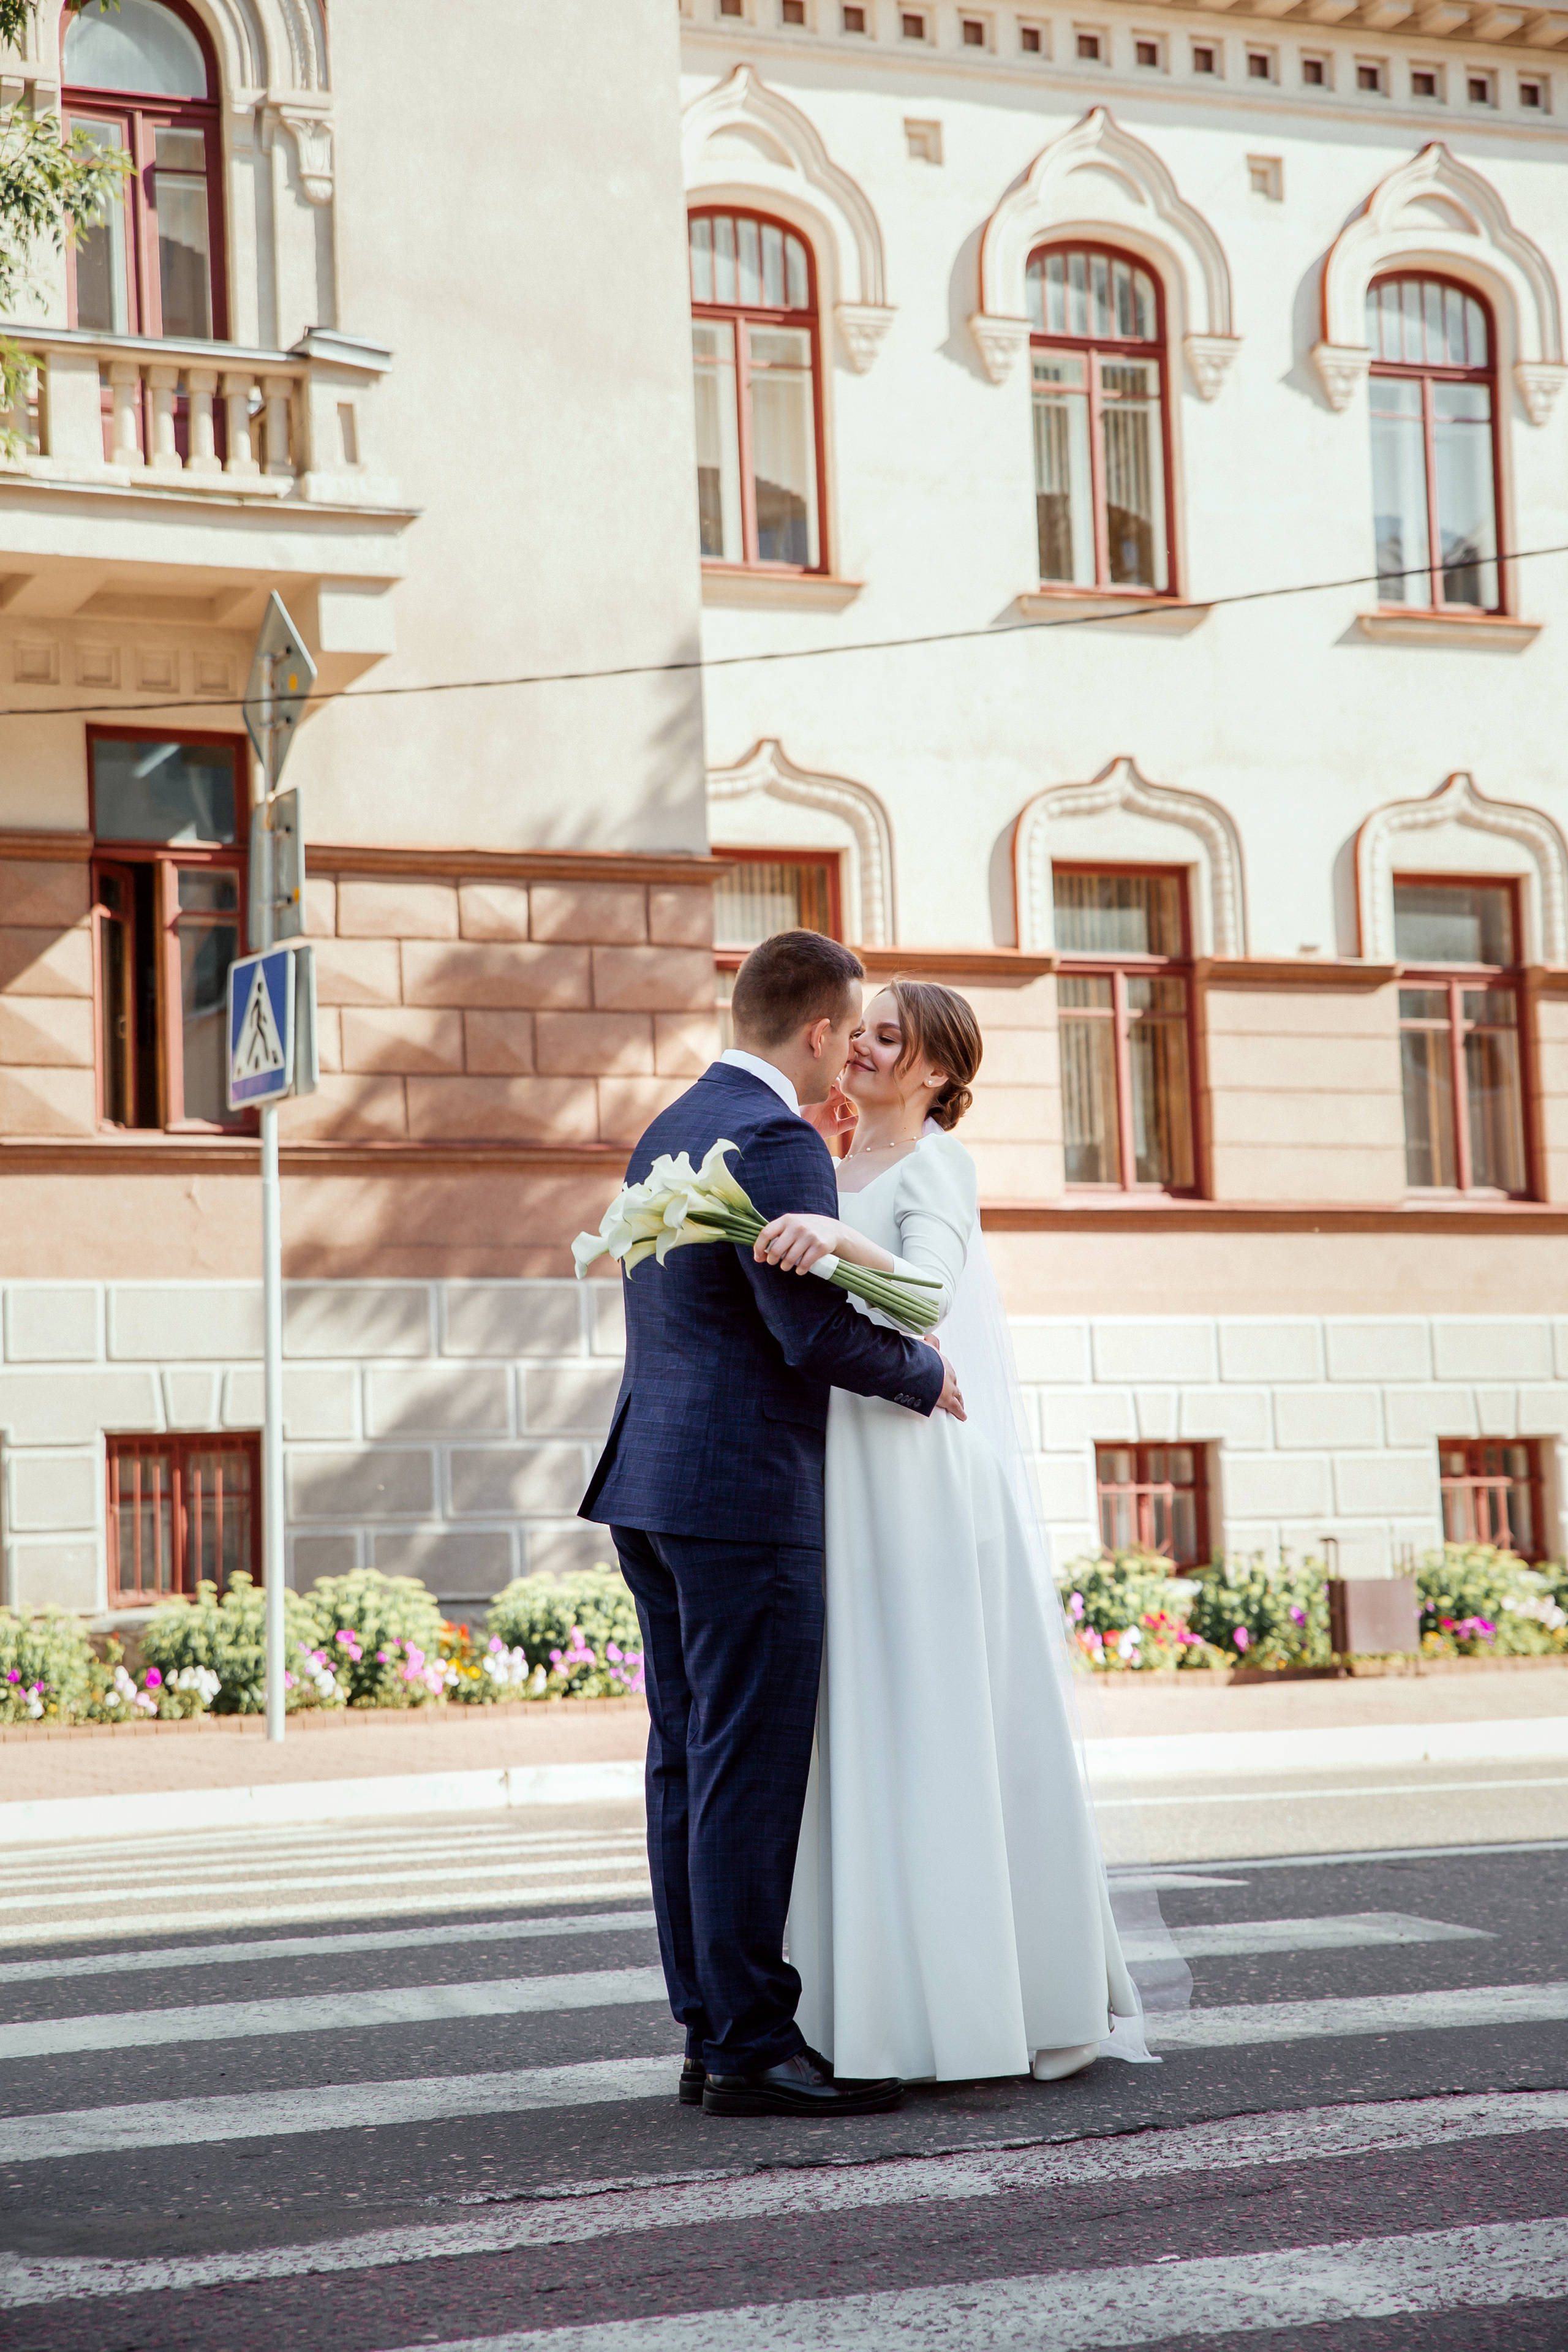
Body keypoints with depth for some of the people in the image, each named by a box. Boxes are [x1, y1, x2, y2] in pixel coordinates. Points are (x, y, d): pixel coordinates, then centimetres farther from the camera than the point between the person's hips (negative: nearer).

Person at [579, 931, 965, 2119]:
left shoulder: (669, 1131, 17)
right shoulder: (776, 1140, -13)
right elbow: (815, 1327, -20)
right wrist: (923, 1376, -3)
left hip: (655, 1485, 10)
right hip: (744, 1494, -10)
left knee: (689, 1766, 9)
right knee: (749, 1772, -6)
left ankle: (710, 2032, 14)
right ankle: (752, 2049, -3)